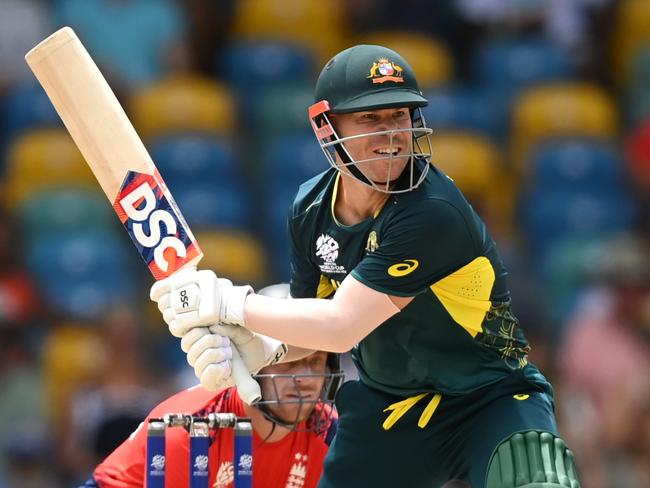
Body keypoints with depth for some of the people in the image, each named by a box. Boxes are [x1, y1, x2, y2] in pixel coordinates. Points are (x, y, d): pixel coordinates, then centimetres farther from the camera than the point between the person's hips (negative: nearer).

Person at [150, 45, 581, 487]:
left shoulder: (433, 211, -27)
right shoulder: (311, 208, -4)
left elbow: (341, 326, -28)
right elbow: (310, 334, 5)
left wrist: (229, 304, -21)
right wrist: (253, 349, -17)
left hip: (489, 401, -6)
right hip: (387, 406, 6)